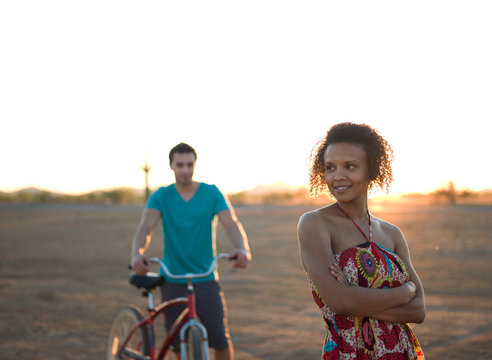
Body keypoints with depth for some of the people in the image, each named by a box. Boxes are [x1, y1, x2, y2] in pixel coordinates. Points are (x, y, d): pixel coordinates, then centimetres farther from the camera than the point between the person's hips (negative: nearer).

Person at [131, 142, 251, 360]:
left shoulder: (212, 193, 0)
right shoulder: (161, 196, 1)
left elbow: (231, 223, -13)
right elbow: (146, 226, -14)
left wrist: (243, 249, -34)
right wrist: (136, 254, -36)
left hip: (206, 279, 0)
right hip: (173, 281, 1)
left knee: (221, 340, -7)